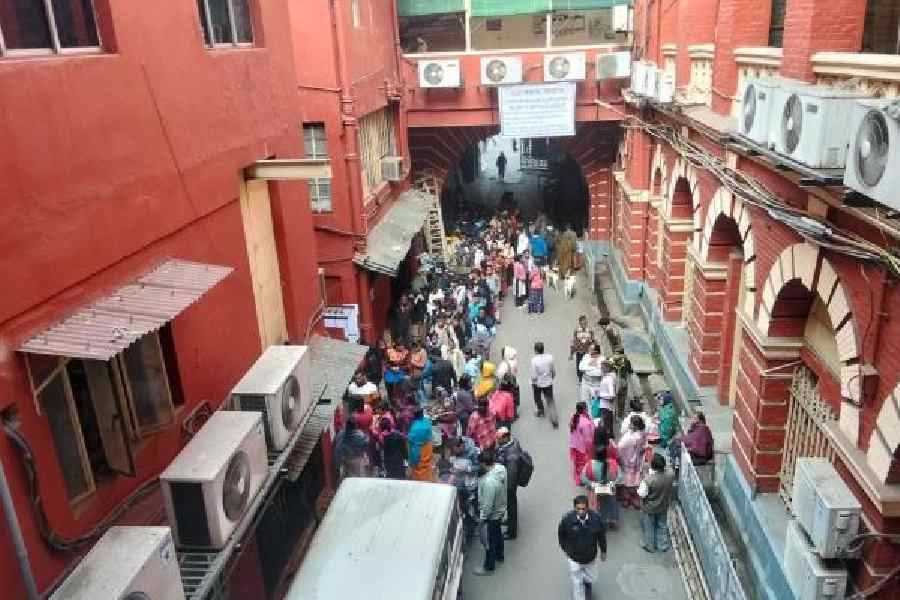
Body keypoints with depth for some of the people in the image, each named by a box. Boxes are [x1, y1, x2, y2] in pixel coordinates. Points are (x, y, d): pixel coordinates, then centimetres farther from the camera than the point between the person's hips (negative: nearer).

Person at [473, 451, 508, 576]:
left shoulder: (489, 481, -41)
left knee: (490, 541, 14)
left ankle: (489, 567, 34)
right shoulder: (500, 468, -16)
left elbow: (487, 505, -30)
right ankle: (499, 555, 53)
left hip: (492, 514, -8)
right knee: (497, 533, 30)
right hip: (500, 509, 8)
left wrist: (482, 519, -16)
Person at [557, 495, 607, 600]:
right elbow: (561, 535, -5)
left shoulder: (596, 518, -23)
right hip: (574, 559, -2)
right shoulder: (567, 519, -26)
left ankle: (587, 583, 59)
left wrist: (603, 551, 8)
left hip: (591, 558, 2)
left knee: (591, 579, 25)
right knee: (577, 584, 8)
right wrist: (565, 549, 6)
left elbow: (602, 535, -4)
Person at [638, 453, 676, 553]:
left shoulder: (648, 479, -34)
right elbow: (672, 488, -1)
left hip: (649, 508, -4)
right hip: (663, 507, 4)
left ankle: (650, 546, 37)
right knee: (662, 525, 26)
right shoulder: (670, 475, -20)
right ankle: (663, 545, 41)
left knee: (649, 527, 19)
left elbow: (642, 494, -24)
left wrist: (638, 490, -5)